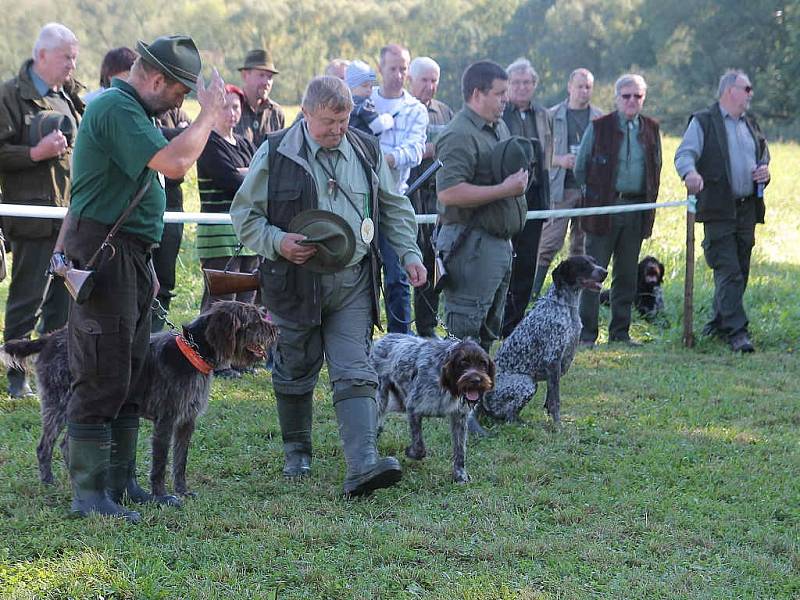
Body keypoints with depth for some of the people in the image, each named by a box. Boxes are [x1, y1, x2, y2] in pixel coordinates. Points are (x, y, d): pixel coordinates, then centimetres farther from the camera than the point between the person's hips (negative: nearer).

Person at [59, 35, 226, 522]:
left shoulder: (130, 110, 19)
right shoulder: (116, 108, -15)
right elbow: (174, 163, -28)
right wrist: (208, 114, -13)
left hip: (130, 257, 11)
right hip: (103, 256, -11)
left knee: (130, 375, 13)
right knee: (103, 377, -9)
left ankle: (121, 482, 20)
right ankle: (89, 493, -5)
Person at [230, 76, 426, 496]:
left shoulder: (366, 151, 7)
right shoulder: (275, 154, -4)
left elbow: (394, 208, 18)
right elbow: (244, 214, 0)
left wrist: (409, 253, 6)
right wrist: (278, 242, -17)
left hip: (352, 283, 2)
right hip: (296, 283, -2)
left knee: (355, 375, -8)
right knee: (295, 375, 11)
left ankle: (363, 465, -17)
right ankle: (296, 452, 31)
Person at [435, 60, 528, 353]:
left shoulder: (500, 127, 16)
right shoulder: (460, 135, -16)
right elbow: (448, 192, -27)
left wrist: (519, 179, 9)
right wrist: (505, 189, -22)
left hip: (499, 241, 10)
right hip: (471, 243, -10)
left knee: (489, 329, 16)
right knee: (465, 329, -9)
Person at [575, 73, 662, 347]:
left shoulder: (651, 129, 10)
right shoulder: (598, 127, -1)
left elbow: (656, 168, 19)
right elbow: (581, 166, 6)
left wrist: (649, 201, 13)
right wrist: (593, 195, 5)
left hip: (637, 209, 4)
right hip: (604, 208, -4)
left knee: (627, 274, 8)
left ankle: (620, 331, 15)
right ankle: (586, 332, 0)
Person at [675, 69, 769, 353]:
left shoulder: (751, 124, 19)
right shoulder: (703, 122, -2)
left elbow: (764, 157, 31)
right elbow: (684, 154, -13)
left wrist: (765, 171, 7)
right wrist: (691, 173, -35)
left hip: (748, 209, 7)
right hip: (719, 210, -7)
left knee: (739, 271, 11)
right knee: (728, 272, -11)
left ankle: (719, 322, 25)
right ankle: (737, 332, -12)